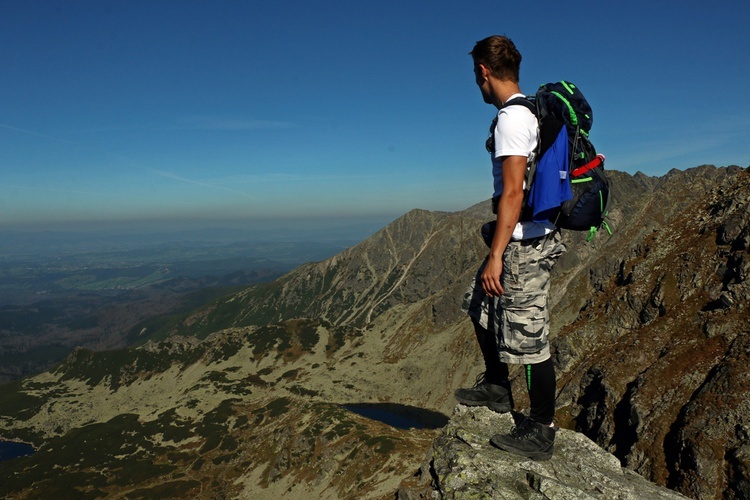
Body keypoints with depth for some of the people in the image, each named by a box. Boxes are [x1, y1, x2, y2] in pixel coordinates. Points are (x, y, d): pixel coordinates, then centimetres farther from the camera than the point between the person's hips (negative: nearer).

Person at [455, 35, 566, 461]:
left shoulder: (511, 119, -16)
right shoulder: (529, 112, 14)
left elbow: (513, 192, -23)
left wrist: (495, 256, -22)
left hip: (525, 244, -11)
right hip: (531, 238, 11)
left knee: (530, 338, -1)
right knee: (480, 305, 22)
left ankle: (541, 434, 15)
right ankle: (497, 388, 36)